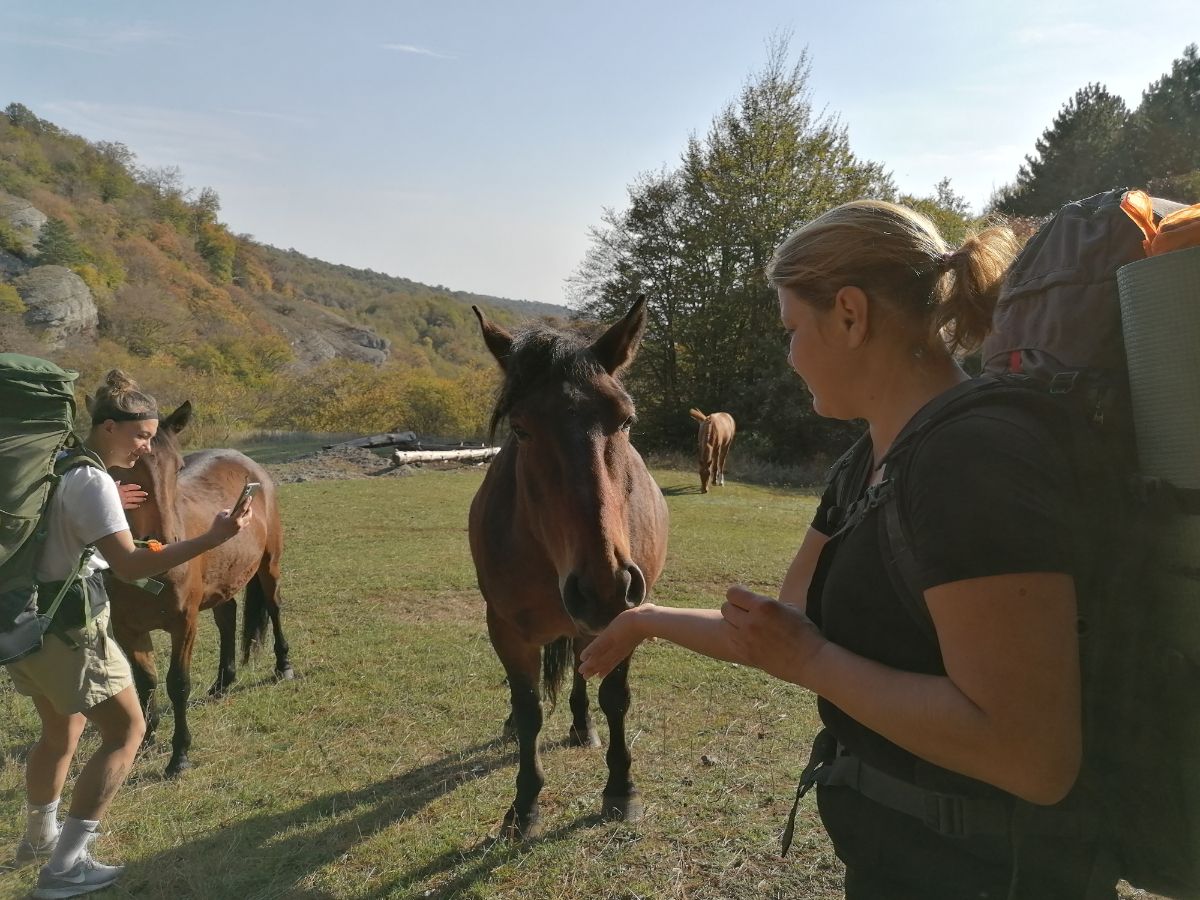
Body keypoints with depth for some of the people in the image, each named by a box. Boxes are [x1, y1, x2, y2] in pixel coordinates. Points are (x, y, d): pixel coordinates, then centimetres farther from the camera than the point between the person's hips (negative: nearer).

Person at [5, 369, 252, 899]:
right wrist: (213, 538, -32)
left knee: (61, 731, 26)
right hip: (68, 627, -10)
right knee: (126, 730, 1)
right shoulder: (93, 481, -21)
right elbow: (129, 566, -28)